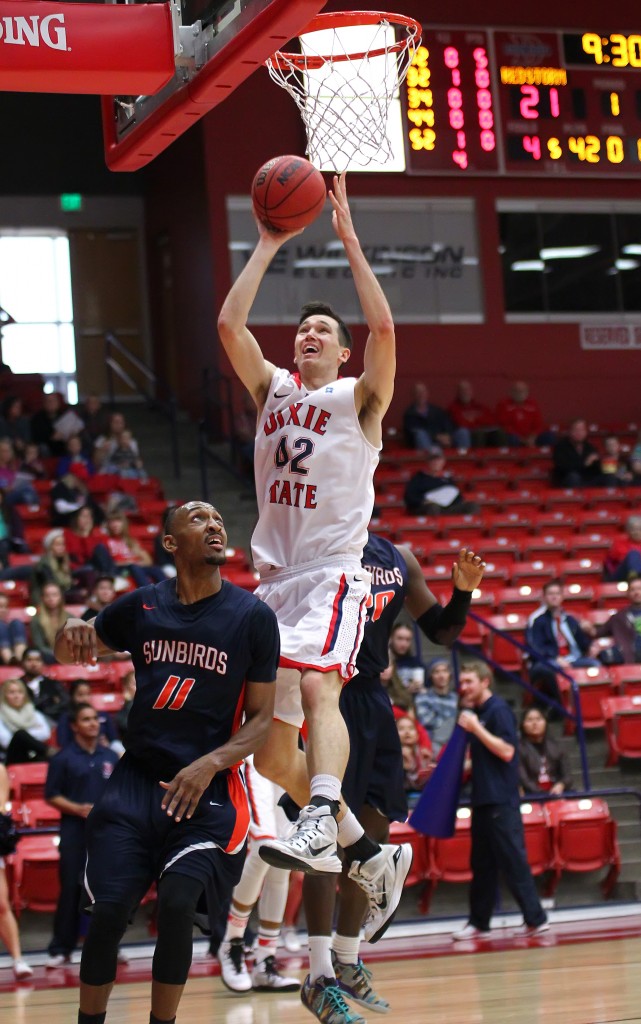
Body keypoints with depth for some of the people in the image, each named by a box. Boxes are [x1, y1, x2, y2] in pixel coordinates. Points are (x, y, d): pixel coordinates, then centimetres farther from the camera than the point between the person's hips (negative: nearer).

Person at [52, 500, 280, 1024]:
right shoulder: (142, 606, 3)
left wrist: (209, 764, -18)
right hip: (138, 777, 2)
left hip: (208, 788, -2)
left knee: (178, 903, -20)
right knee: (109, 909, -8)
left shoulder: (253, 617, -4)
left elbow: (261, 718, -2)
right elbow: (70, 654, 17)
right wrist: (72, 631, -8)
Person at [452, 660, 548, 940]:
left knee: (512, 860, -8)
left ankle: (535, 918, -5)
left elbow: (506, 751, -19)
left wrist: (476, 728, -19)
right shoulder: (475, 713, 17)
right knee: (482, 864, 11)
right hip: (482, 799, 9)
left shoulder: (498, 710, -9)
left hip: (501, 800, -9)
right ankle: (478, 922, 16)